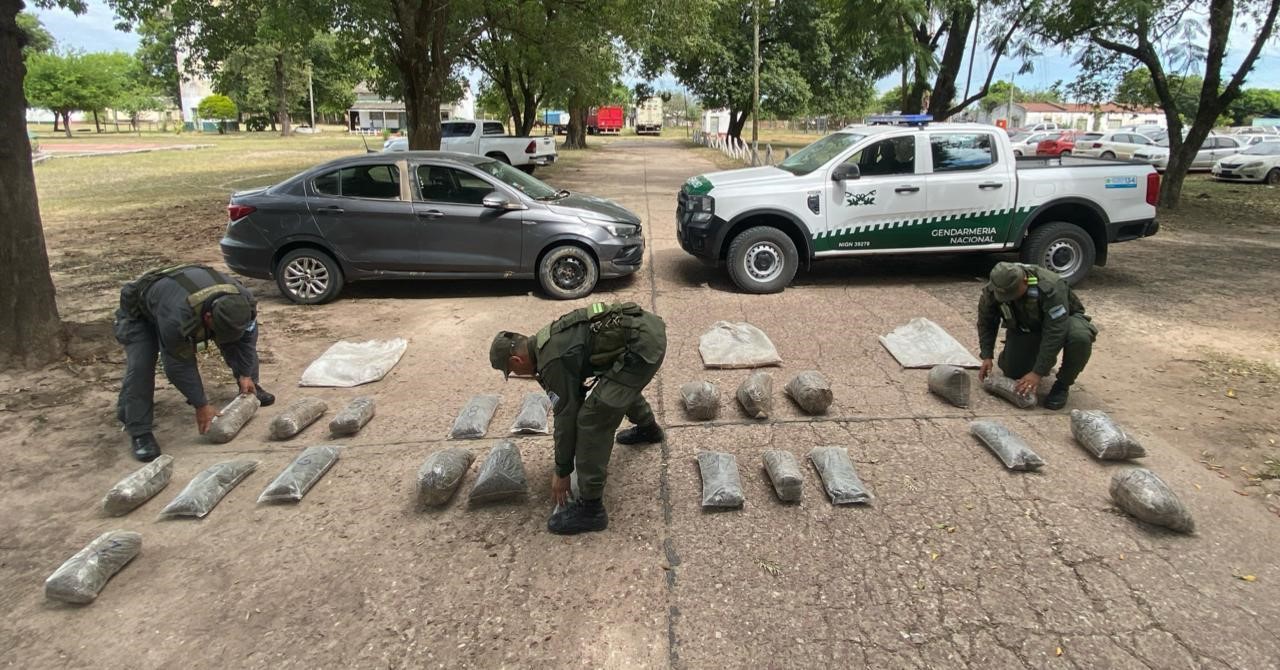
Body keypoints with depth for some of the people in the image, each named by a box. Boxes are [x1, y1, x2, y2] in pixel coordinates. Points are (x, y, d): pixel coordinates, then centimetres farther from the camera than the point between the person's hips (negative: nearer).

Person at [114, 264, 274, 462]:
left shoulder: (243, 301, -33)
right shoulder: (176, 319, -47)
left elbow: (247, 336, -12)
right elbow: (180, 366, -33)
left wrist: (245, 375, -8)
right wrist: (201, 406, -24)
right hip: (140, 310, -5)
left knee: (243, 337, -3)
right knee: (140, 366, -25)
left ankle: (251, 387, 18)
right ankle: (139, 433, -13)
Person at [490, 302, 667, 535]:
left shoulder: (553, 361, -11)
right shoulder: (549, 339, 18)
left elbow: (566, 415, -5)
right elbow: (577, 394, 30)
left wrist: (562, 471, 8)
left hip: (642, 345, -10)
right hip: (647, 326, 10)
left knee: (593, 419, -8)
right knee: (622, 382, 37)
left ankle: (591, 507, 0)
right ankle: (648, 428, 63)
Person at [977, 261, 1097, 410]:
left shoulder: (1050, 288, -38)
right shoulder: (992, 291, -24)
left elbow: (1054, 335, -39)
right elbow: (986, 322, -6)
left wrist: (1038, 373, -39)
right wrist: (987, 356, -14)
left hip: (1062, 321, -4)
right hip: (1025, 328, 4)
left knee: (1080, 337, -37)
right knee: (1012, 372, -11)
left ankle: (1062, 385, -14)